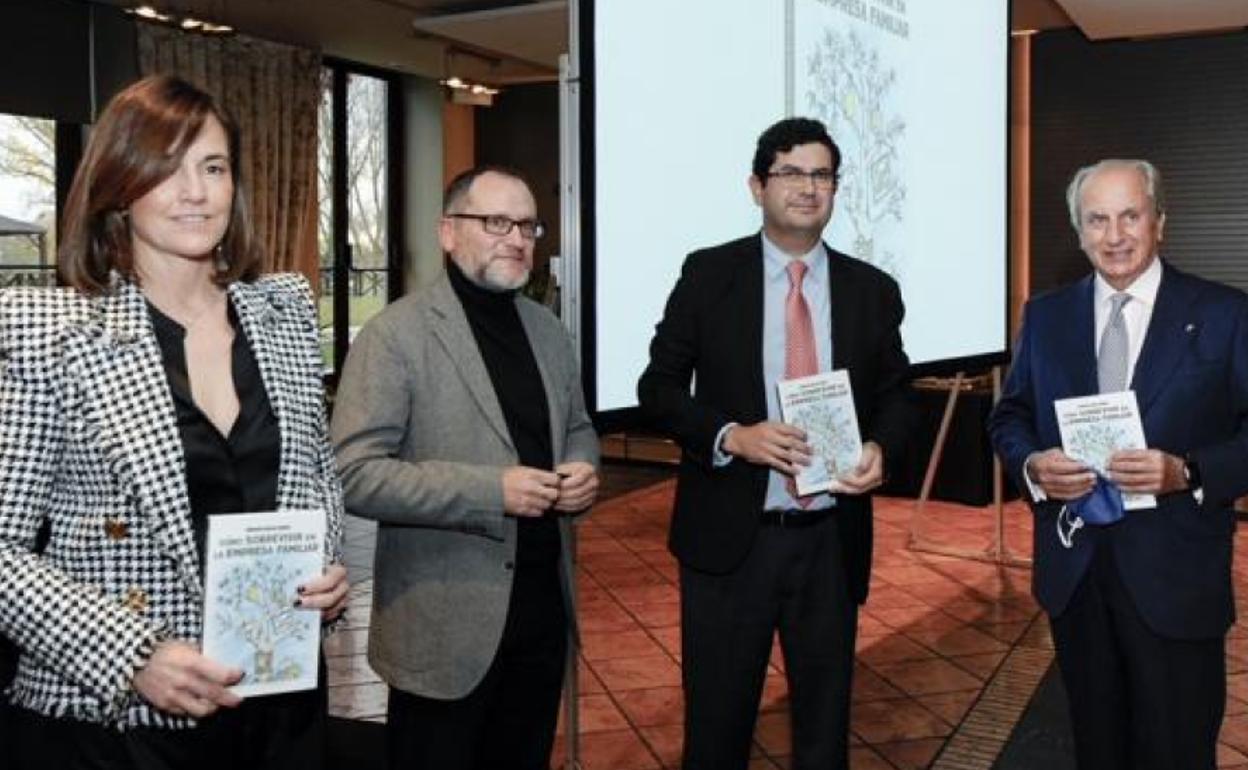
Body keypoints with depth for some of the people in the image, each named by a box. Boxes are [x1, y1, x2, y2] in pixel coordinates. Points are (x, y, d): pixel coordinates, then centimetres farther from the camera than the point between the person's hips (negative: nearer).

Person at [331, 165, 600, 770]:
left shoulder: (547, 330, 10)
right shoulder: (395, 334, -12)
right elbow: (355, 475, -18)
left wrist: (583, 470, -3)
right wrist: (493, 491, -23)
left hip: (543, 601, 6)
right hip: (446, 622, -6)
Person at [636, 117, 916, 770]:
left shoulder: (873, 290, 4)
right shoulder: (708, 274, -2)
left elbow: (896, 393, 13)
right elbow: (658, 386, -2)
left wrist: (881, 448, -9)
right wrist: (731, 436, -18)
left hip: (831, 541, 2)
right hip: (728, 538, -2)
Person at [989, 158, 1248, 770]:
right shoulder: (1046, 316, 7)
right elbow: (1009, 418, 10)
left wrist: (1188, 472, -22)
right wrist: (1030, 464, -11)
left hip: (1176, 576, -3)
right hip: (1072, 570, 3)